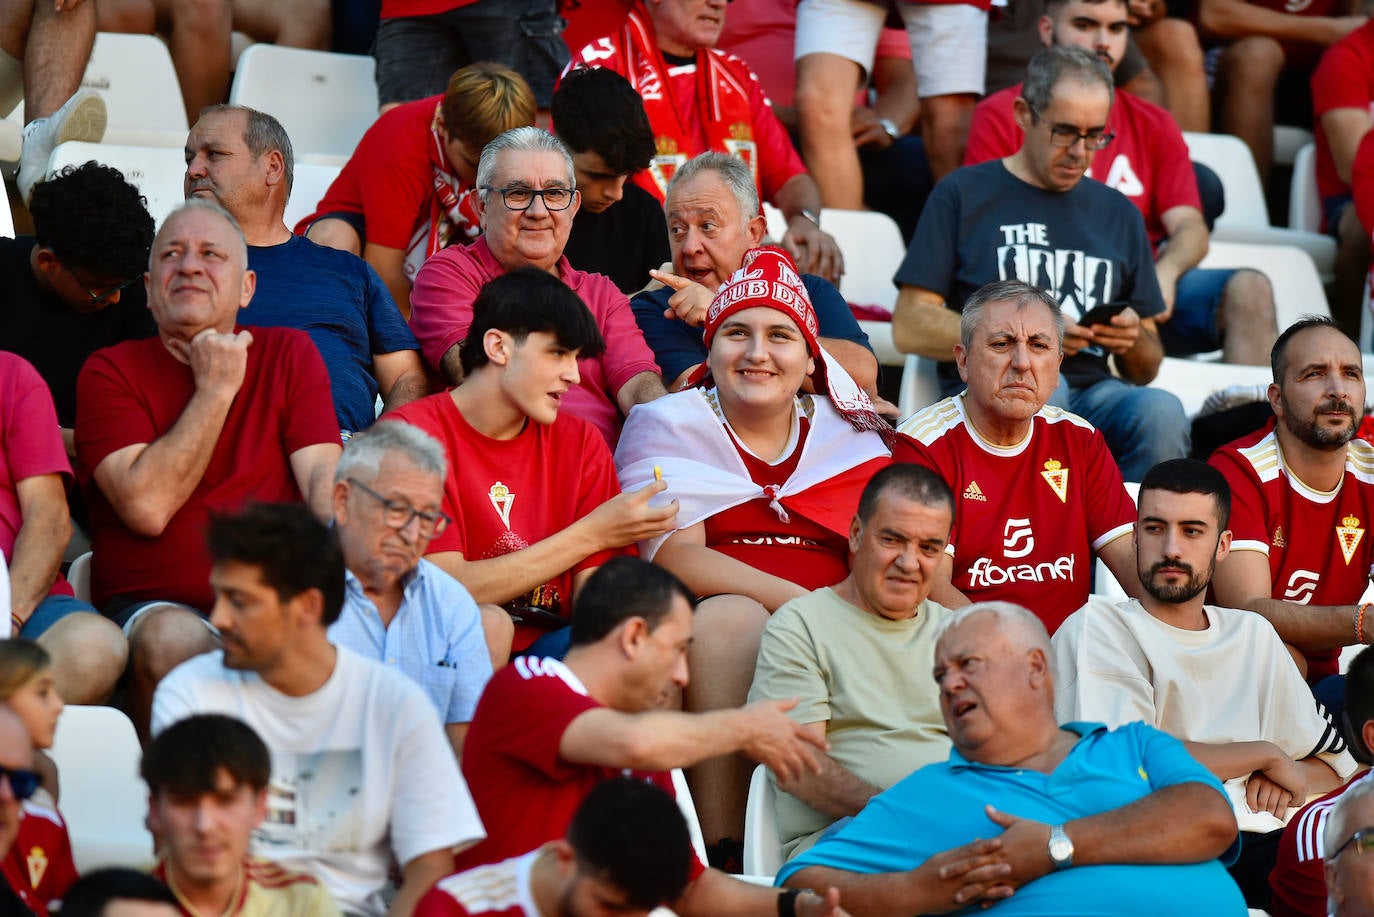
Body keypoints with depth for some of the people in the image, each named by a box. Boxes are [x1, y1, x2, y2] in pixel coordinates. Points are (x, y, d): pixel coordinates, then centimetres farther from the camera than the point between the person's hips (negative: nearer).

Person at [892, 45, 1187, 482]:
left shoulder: (1118, 213, 25)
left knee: (1160, 411, -31)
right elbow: (910, 328, 2)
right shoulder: (964, 195, 12)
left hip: (1092, 392, 4)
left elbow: (1145, 371, 26)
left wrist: (1134, 341, 2)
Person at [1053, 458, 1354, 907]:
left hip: (1261, 849, 6)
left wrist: (1282, 782, 4)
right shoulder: (1097, 627, 4)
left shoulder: (1252, 635, 24)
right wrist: (1266, 754, 0)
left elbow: (1336, 765, 30)